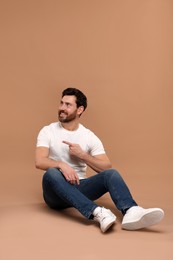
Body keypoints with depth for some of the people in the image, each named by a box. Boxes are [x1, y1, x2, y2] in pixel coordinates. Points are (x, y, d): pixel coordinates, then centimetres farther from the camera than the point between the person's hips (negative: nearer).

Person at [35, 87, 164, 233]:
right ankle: (96, 212, -50)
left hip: (80, 188, 2)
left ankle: (131, 212, -51)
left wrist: (81, 154, -15)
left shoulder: (90, 137, 4)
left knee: (111, 173, -23)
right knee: (51, 173, -36)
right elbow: (39, 162, -14)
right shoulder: (48, 131, 1)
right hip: (56, 193, -1)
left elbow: (106, 167, -3)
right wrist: (61, 165, -33)